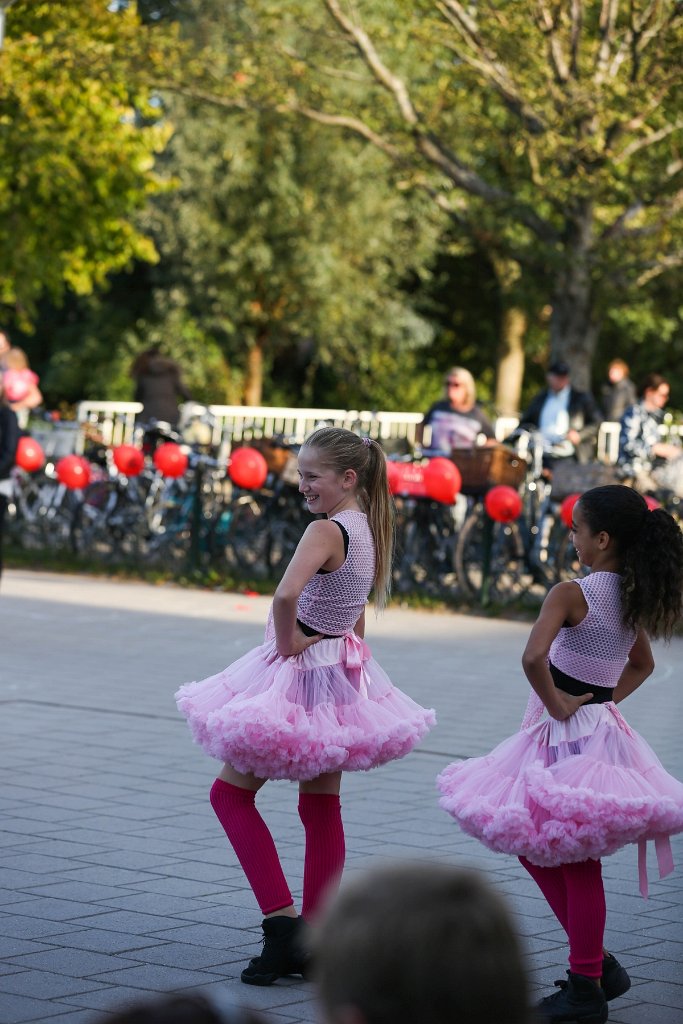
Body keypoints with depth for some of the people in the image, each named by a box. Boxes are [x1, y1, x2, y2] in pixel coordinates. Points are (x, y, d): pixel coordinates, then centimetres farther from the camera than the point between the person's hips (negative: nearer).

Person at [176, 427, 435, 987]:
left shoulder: (325, 530, -21)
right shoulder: (367, 530, 7)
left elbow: (286, 594, -38)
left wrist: (286, 641, -21)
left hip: (301, 674, -8)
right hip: (345, 678, 9)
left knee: (231, 792, 5)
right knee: (322, 808, 13)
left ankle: (283, 921, -5)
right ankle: (313, 944, 16)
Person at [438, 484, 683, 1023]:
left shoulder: (572, 594, -18)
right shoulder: (633, 598, 7)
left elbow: (533, 657, -32)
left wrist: (556, 704, -17)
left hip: (566, 734, -8)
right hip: (602, 731, 8)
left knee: (576, 861, 0)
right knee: (537, 848, 19)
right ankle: (595, 964, 23)